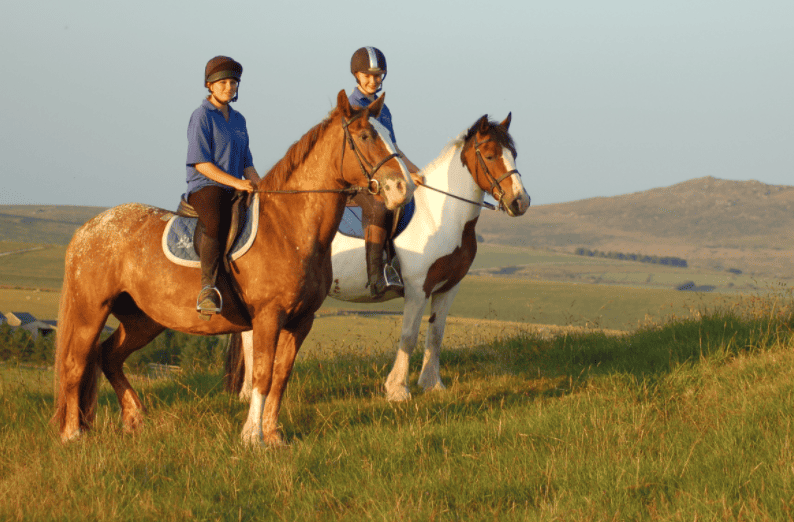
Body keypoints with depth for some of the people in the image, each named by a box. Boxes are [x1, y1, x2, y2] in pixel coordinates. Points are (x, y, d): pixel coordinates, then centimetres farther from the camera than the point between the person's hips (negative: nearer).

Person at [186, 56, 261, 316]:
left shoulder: (238, 120, 19)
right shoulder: (202, 116, -3)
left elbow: (246, 164, 20)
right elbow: (201, 163, -11)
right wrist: (235, 182, -20)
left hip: (236, 191, 8)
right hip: (205, 187, -8)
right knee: (217, 222, -38)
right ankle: (207, 289, -44)